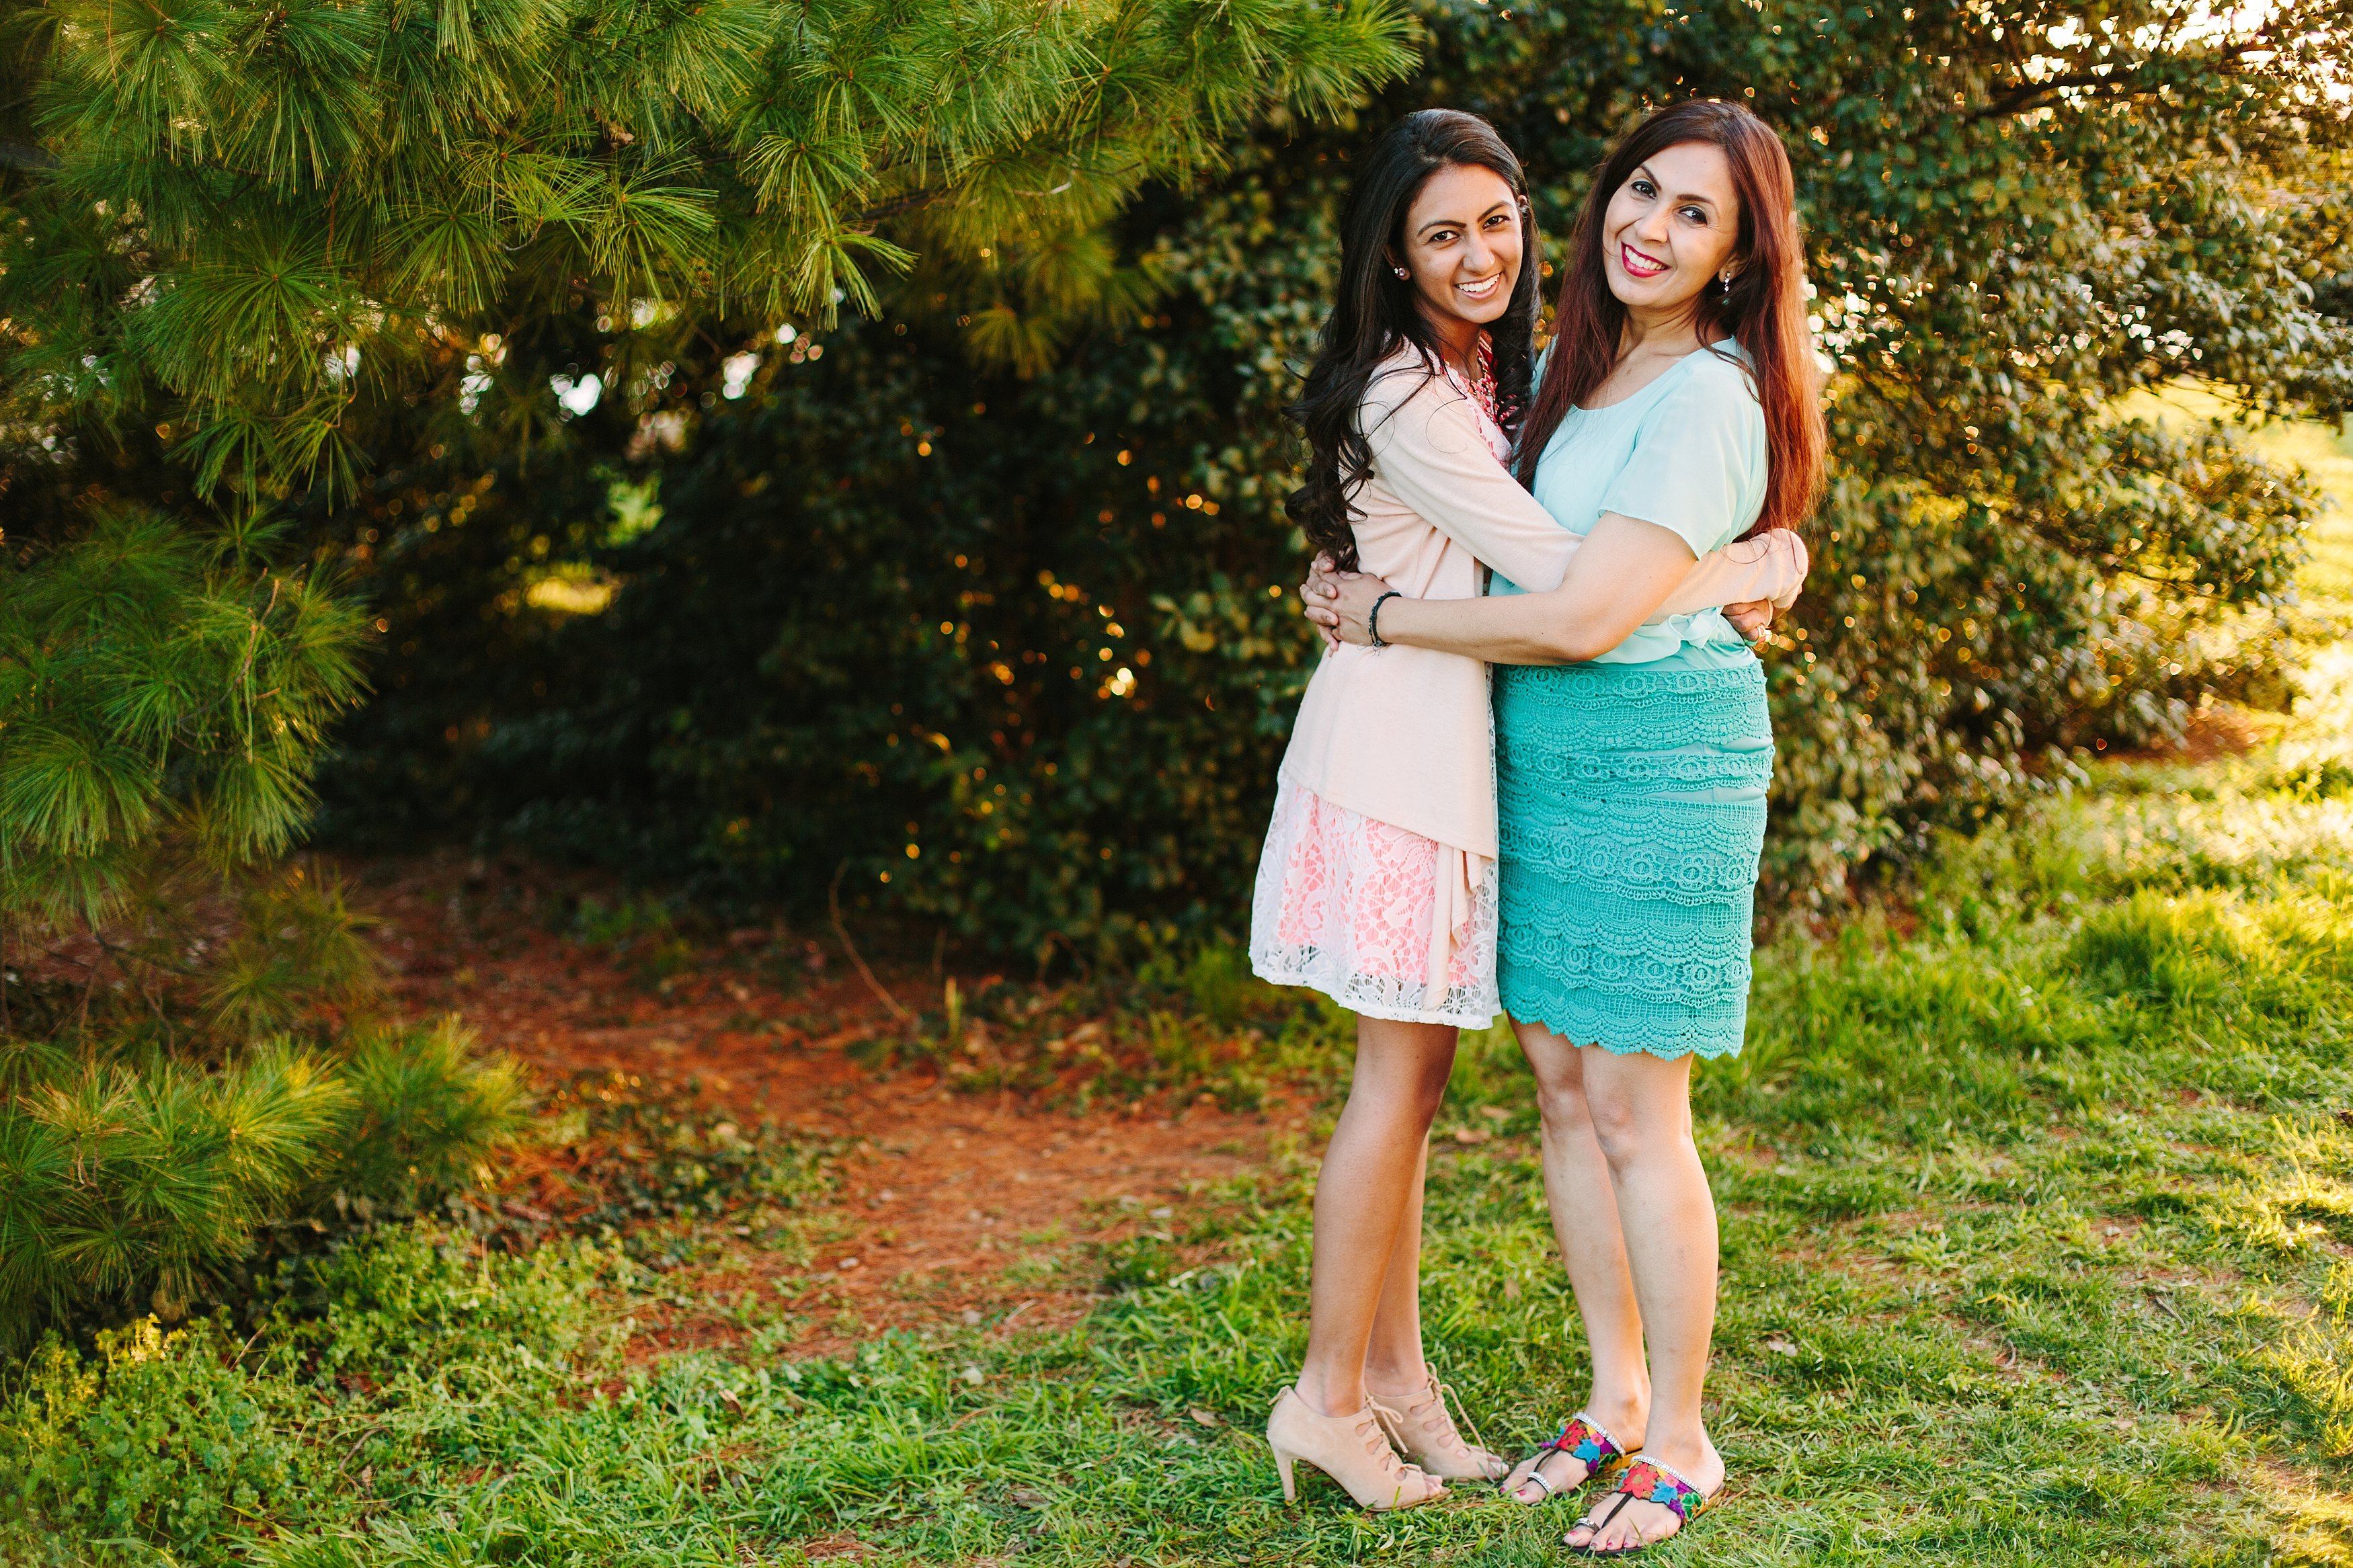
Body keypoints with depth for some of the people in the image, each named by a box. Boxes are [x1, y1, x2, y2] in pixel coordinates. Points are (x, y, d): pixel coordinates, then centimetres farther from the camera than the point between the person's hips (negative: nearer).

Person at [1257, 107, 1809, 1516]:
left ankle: (1397, 1370, 20)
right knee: (1402, 1073, -4)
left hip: (1451, 746, 9)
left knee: (1418, 1070, 11)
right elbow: (1562, 573, -19)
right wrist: (1752, 570, -9)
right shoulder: (1406, 400, -16)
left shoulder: (1497, 371, 15)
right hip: (1400, 740, -9)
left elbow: (1539, 572, 21)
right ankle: (1330, 1398, 5)